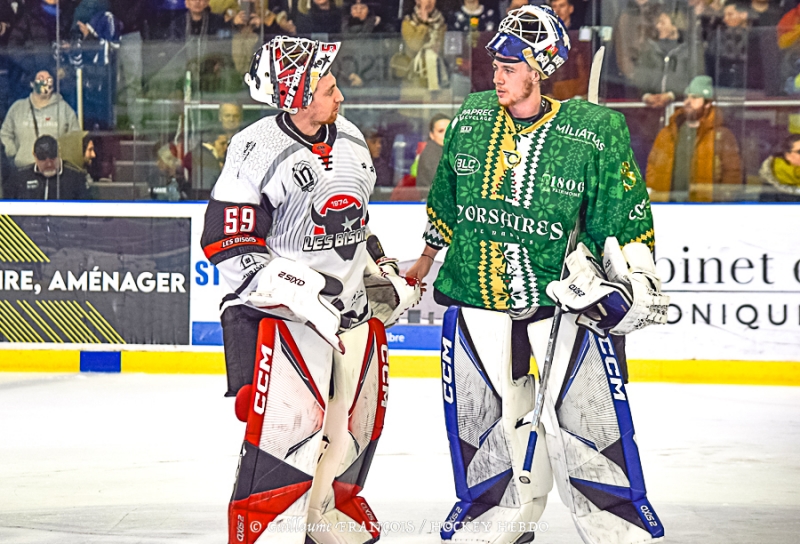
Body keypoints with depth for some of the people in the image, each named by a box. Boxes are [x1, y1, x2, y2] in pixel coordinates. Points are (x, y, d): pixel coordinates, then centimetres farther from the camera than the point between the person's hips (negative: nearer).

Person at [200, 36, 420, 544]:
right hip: (281, 311, -7)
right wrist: (306, 294, -23)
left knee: (356, 422, 14)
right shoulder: (256, 151, -16)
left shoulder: (350, 139, 6)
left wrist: (383, 273, 17)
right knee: (289, 425, -16)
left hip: (355, 306, 7)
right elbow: (233, 253, -17)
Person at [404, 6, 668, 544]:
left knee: (584, 411, -6)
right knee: (484, 409, 5)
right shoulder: (473, 117, 3)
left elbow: (625, 217, -2)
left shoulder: (595, 131, -9)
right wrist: (428, 258, 27)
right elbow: (446, 197, 18)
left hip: (564, 288, -3)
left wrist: (632, 277, -12)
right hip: (477, 286, 3)